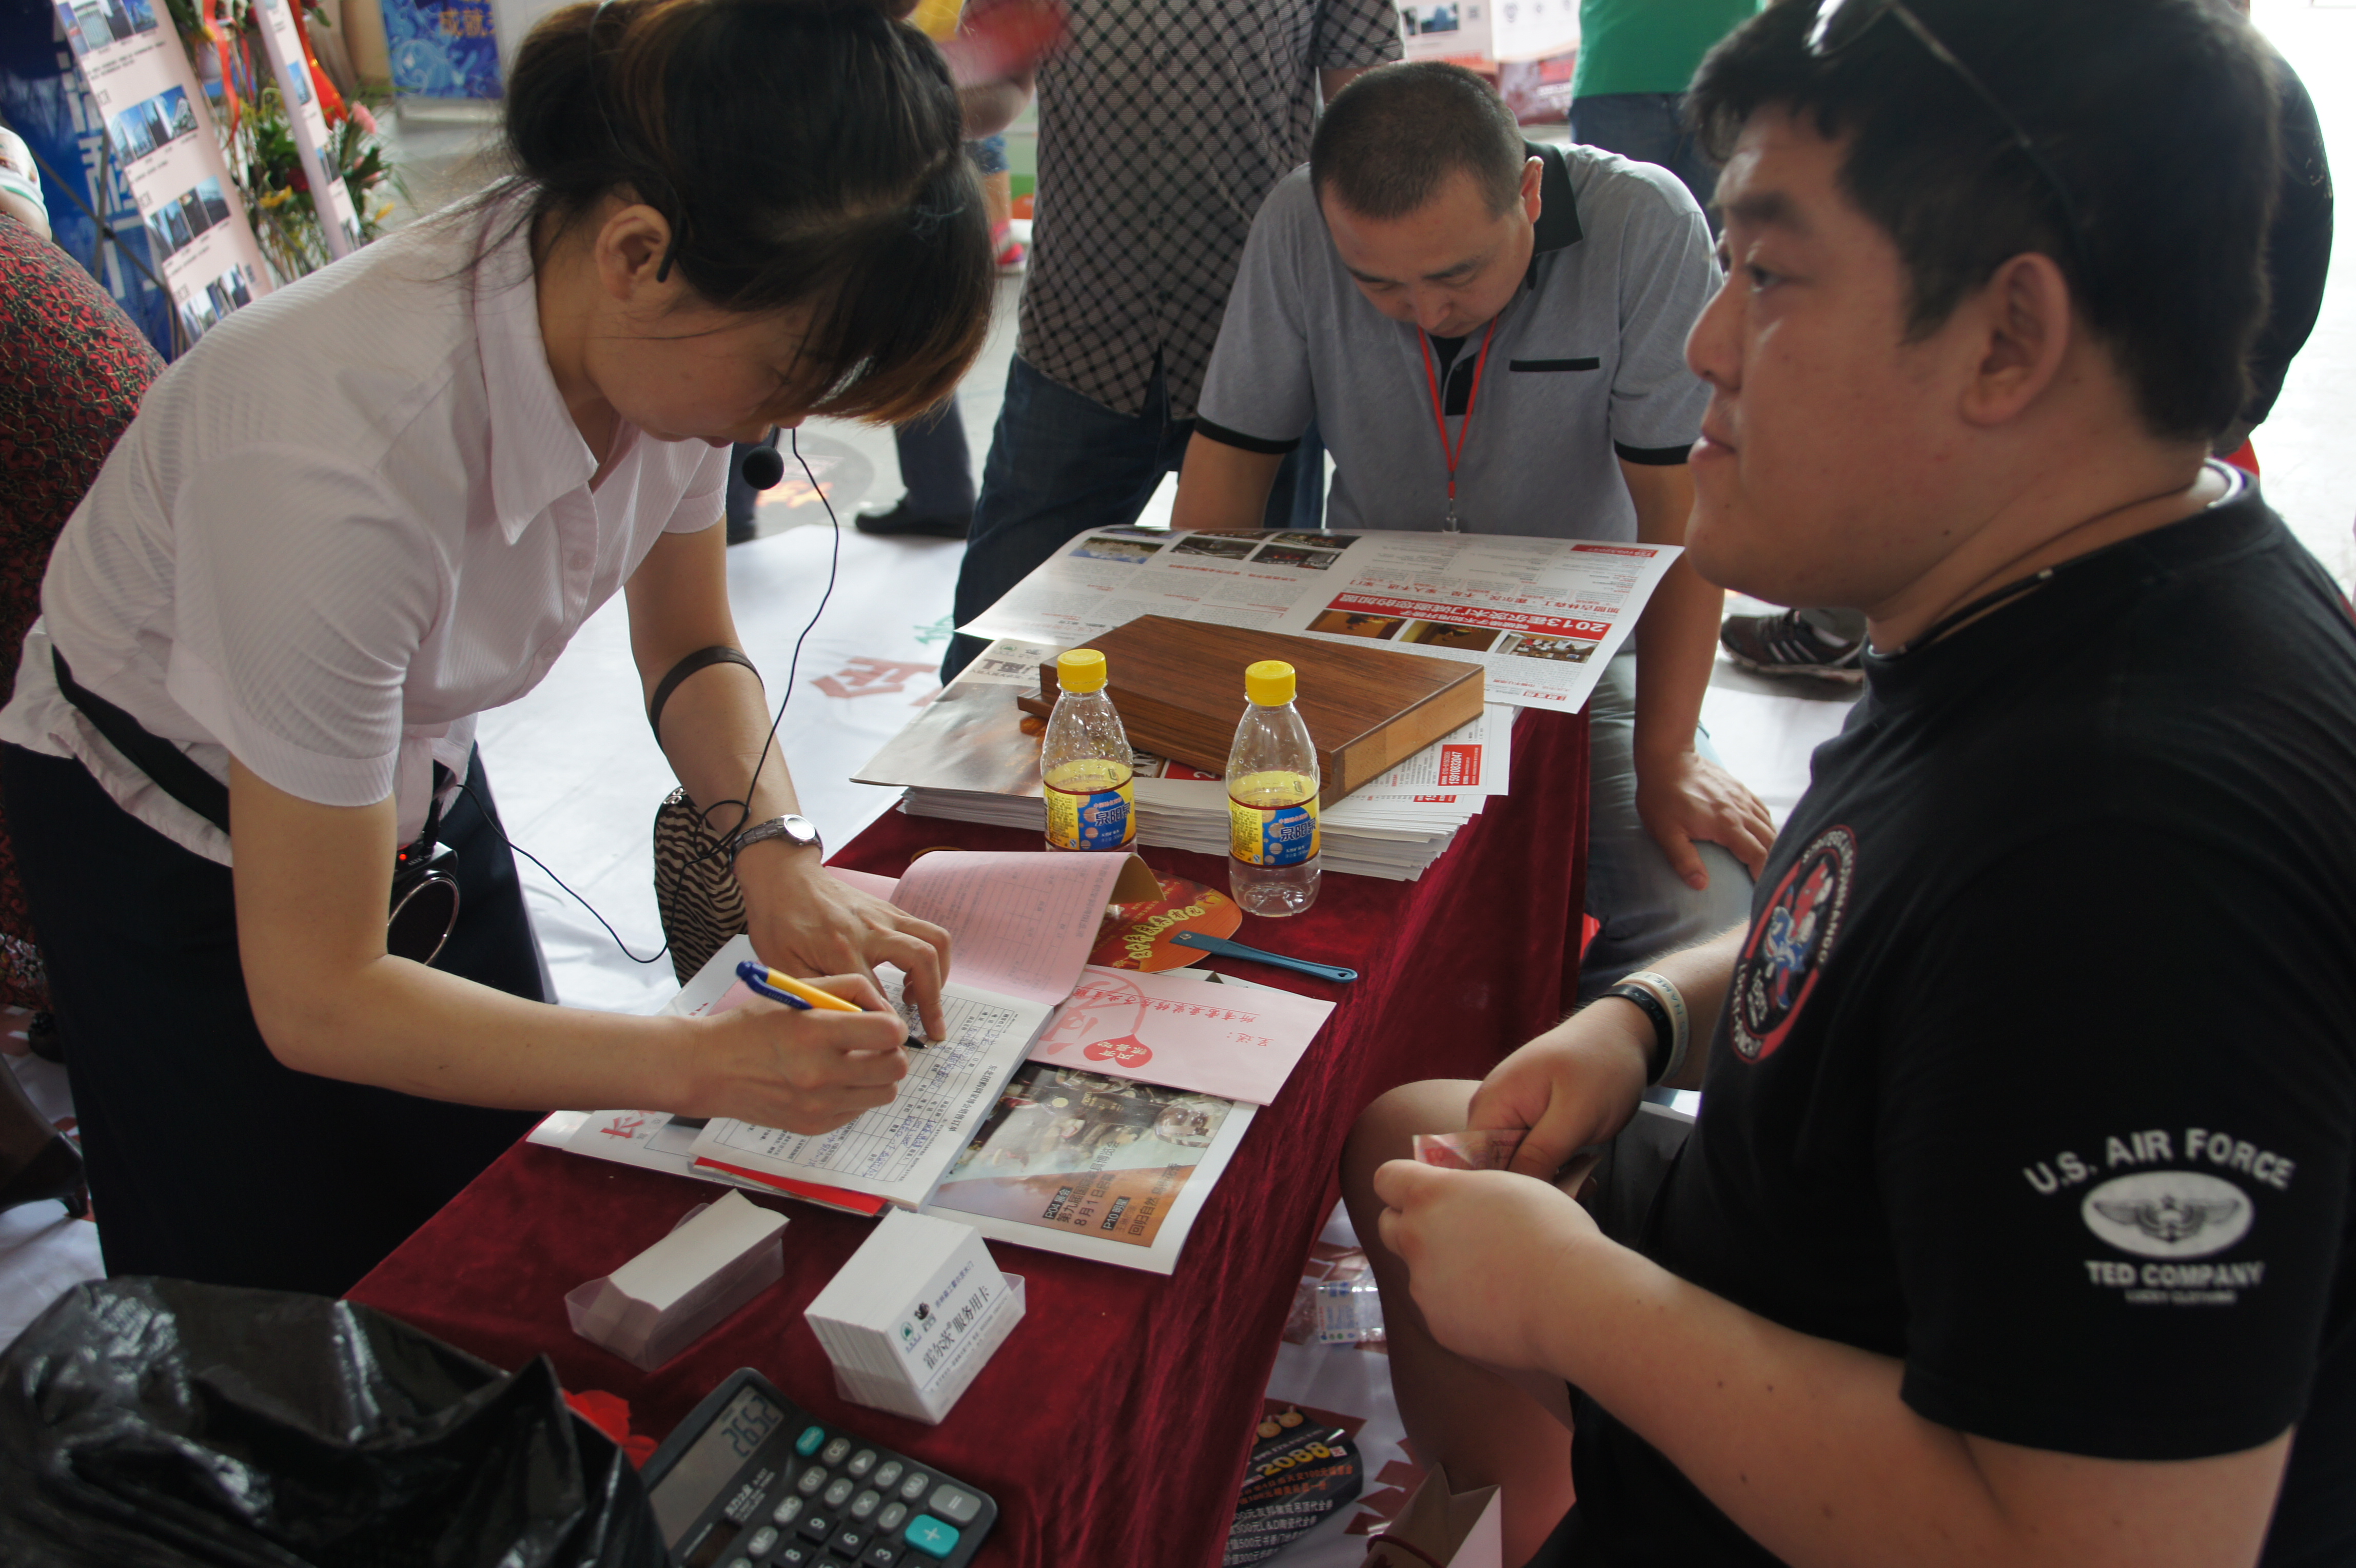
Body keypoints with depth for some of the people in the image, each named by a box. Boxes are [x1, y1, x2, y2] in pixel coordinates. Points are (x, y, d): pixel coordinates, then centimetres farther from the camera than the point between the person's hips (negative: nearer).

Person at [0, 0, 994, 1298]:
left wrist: (778, 852, -21)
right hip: (174, 840, -5)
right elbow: (316, 999, -31)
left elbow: (692, 651, -3)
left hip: (414, 780, 6)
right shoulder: (342, 456, -41)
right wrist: (708, 1063, -36)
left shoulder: (666, 330, -22)